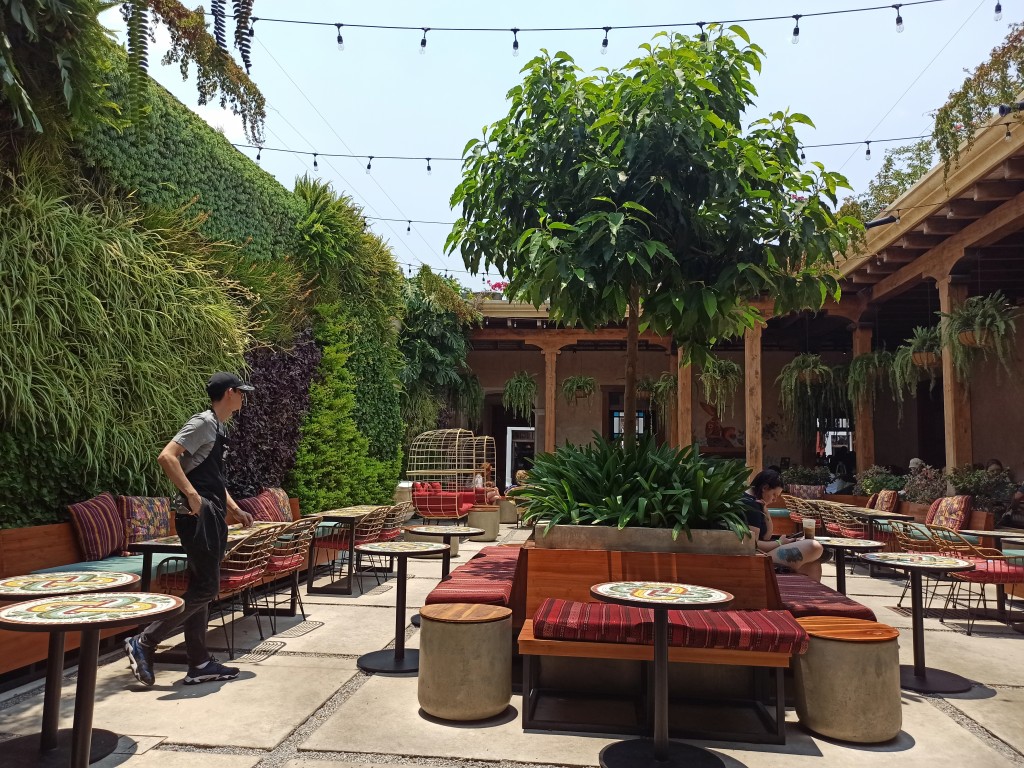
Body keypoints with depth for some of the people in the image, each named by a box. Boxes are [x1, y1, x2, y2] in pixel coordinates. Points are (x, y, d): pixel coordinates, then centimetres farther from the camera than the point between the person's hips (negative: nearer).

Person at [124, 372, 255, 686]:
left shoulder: (218, 427, 19)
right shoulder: (204, 422, -10)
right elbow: (166, 457, -23)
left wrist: (235, 509, 18)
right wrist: (191, 495, -25)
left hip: (212, 515, 10)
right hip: (199, 515, -10)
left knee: (202, 587, 11)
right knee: (205, 587, -8)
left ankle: (199, 663, 17)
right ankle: (144, 642, 1)